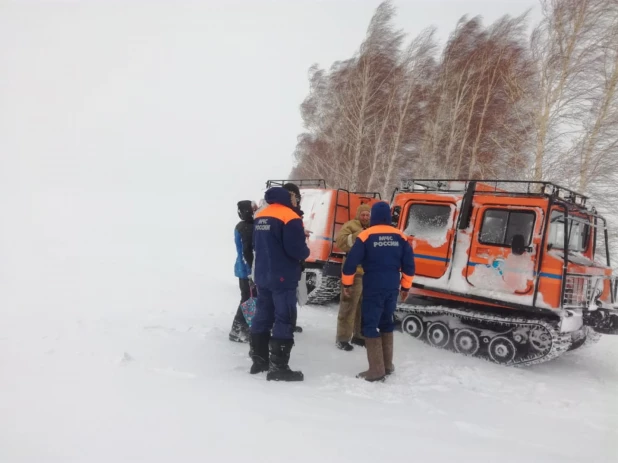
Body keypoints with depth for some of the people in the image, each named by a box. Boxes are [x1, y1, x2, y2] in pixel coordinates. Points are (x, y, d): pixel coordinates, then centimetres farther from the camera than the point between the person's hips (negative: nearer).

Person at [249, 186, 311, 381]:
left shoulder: (259, 217, 12)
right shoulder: (290, 217, -13)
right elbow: (297, 249, -19)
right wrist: (305, 252, 1)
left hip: (262, 275, 8)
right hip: (283, 278, -8)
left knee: (262, 317, 14)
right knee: (284, 320, -3)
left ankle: (259, 360, 23)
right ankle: (278, 367, -1)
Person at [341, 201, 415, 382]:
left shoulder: (366, 235, -8)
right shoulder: (400, 236, 4)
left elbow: (352, 261, -8)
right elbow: (409, 264, 7)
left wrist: (347, 283, 5)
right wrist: (405, 286, 18)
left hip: (373, 288, -5)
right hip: (392, 288, 5)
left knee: (371, 326, 0)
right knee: (386, 324, 18)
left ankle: (376, 370, -1)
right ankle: (387, 365, 25)